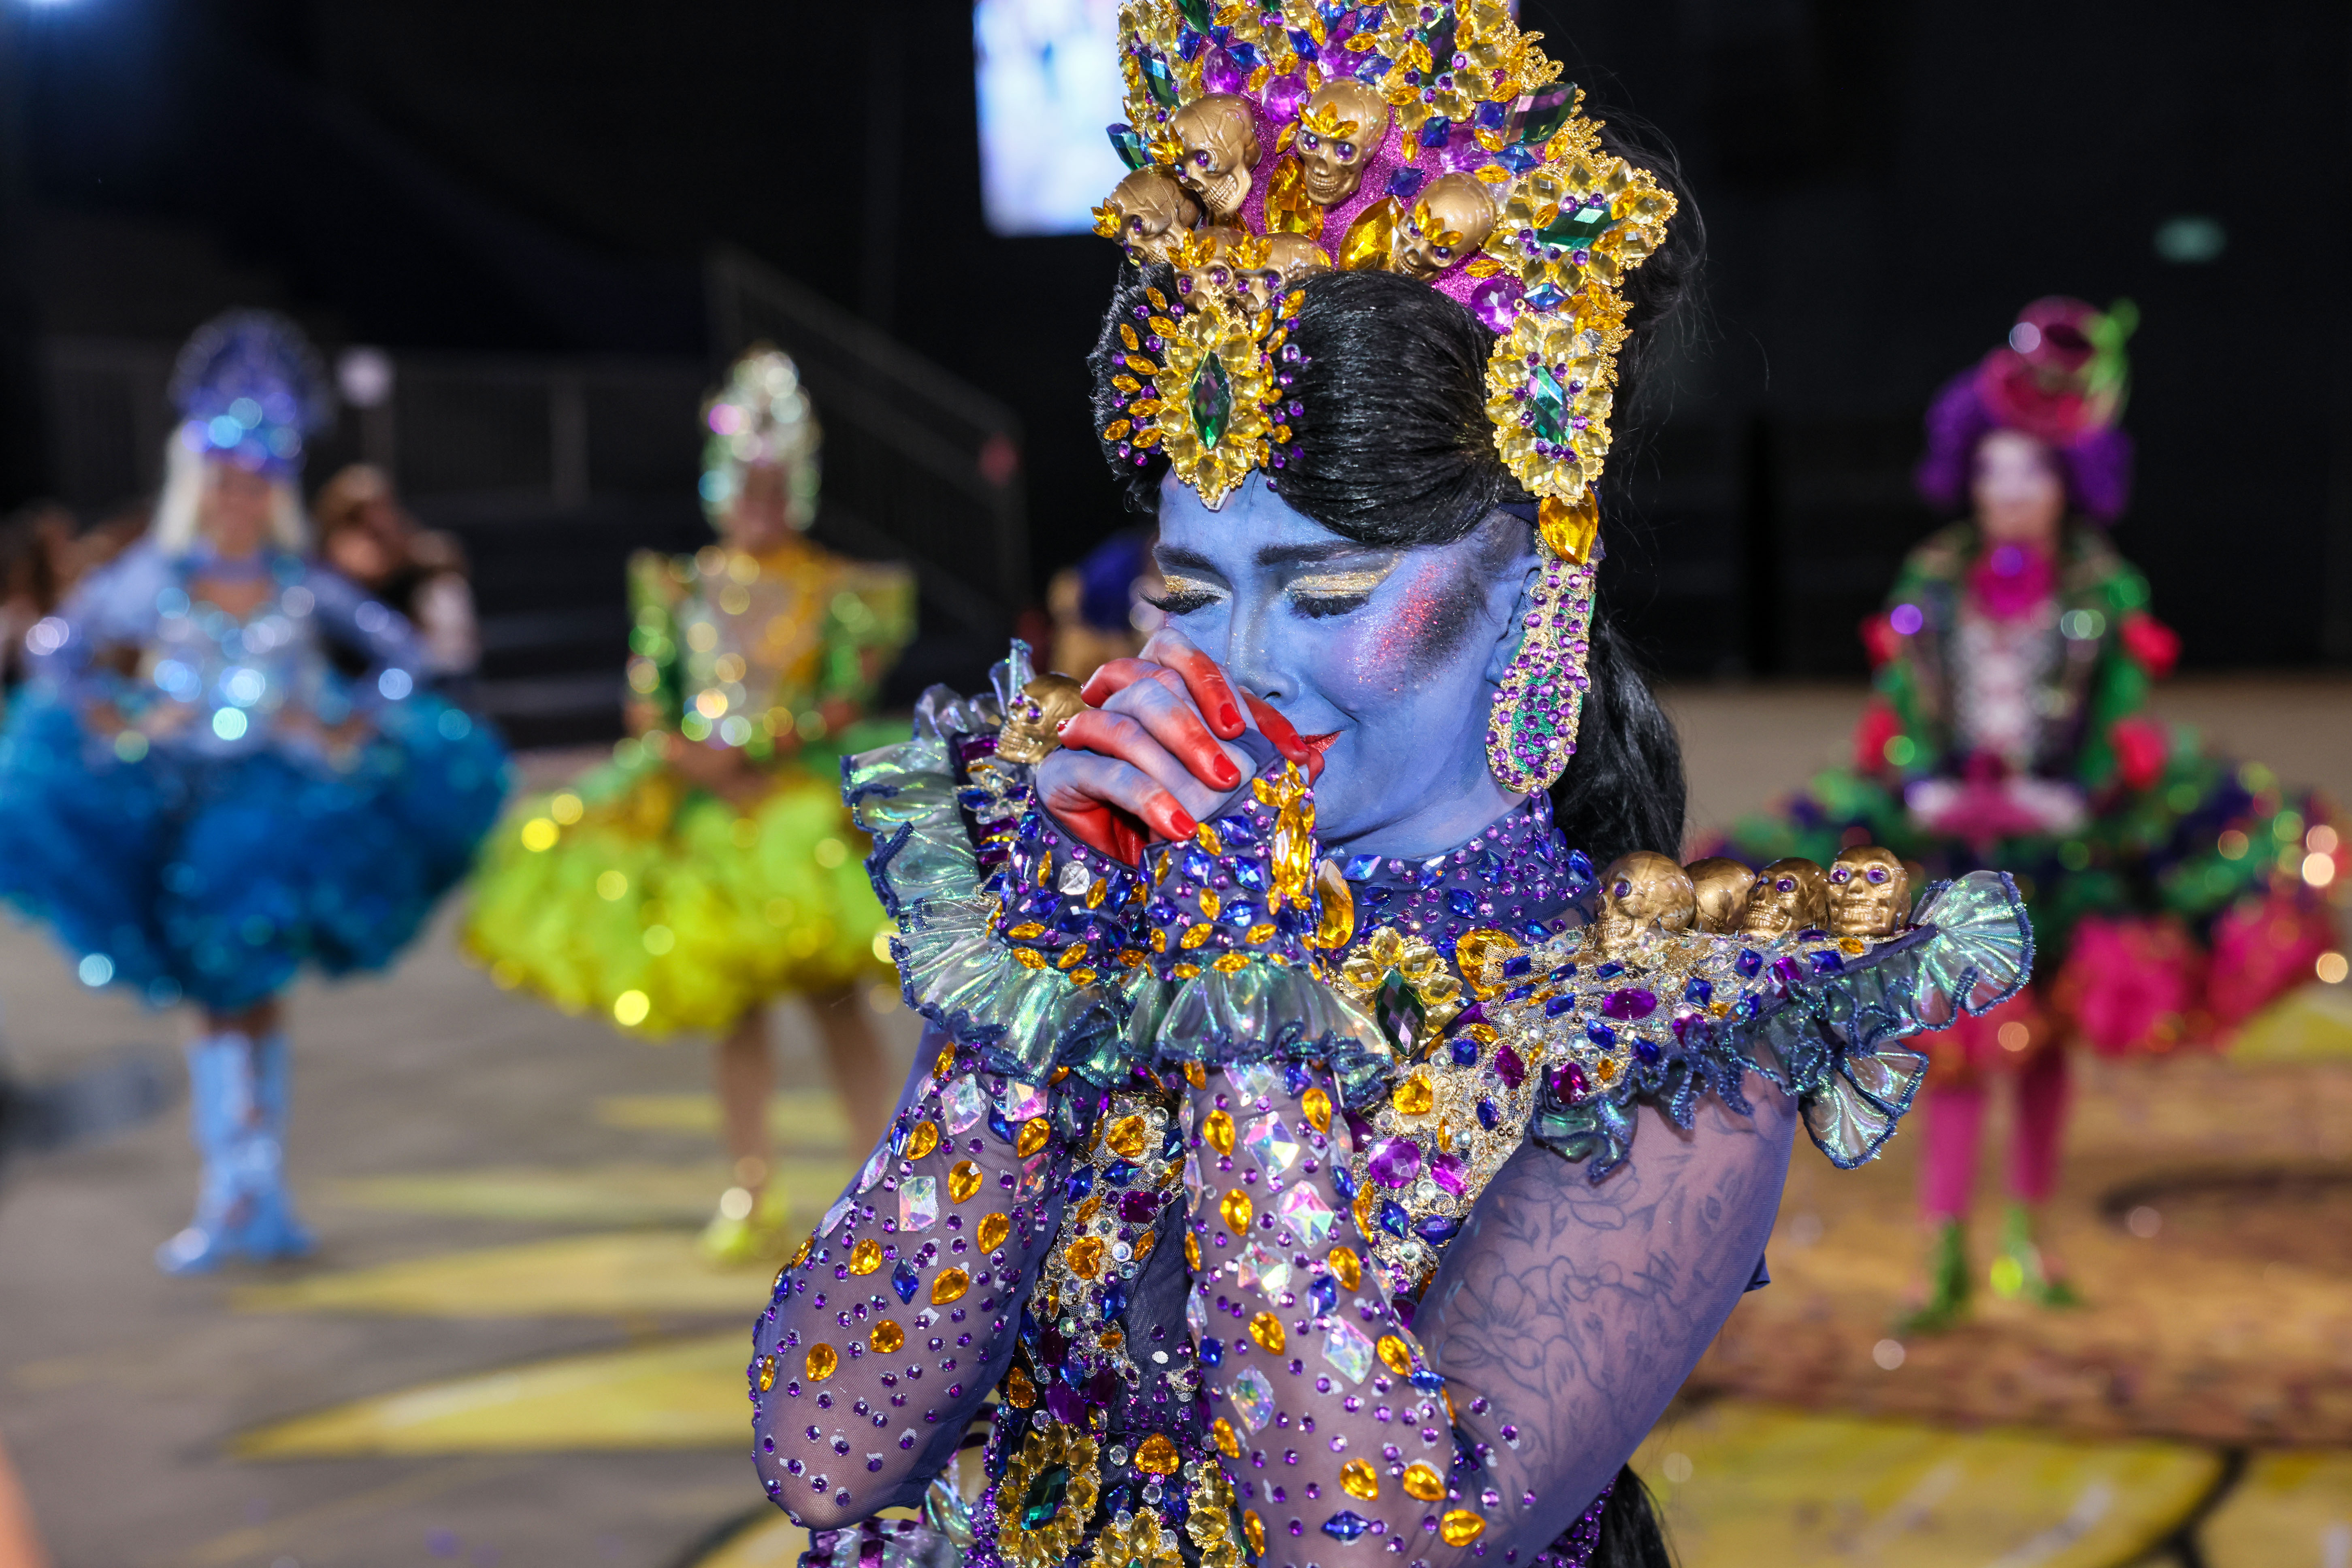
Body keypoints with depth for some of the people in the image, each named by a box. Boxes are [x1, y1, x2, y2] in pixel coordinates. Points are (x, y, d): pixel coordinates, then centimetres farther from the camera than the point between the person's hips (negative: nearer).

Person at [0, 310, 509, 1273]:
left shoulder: (304, 587, 0)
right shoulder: (151, 578, -3)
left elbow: (400, 653, 8)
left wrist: (356, 728, -3)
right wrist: (121, 724, -10)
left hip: (288, 796, 1)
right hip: (180, 810, -1)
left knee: (261, 998, 6)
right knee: (219, 1000, 2)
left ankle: (259, 1192, 13)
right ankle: (232, 1193, 7)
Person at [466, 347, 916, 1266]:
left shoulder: (837, 592, 1)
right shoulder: (678, 590, 8)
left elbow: (852, 702, -5)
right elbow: (646, 705, 4)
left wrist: (768, 748, -15)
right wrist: (698, 762, -13)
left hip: (808, 804, -3)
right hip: (703, 812, 3)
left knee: (835, 999, -6)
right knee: (736, 1010, 6)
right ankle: (750, 1199, 12)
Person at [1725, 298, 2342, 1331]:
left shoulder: (2106, 591, 0)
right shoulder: (1931, 584, 2)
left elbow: (2125, 718, -3)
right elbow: (1897, 704, 1)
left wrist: (2075, 795, -17)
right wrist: (1922, 788, -14)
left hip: (2065, 831, 0)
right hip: (1950, 826, 0)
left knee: (2048, 1039, 8)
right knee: (1958, 1041, -5)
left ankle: (2028, 1231, 24)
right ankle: (1945, 1251, -2)